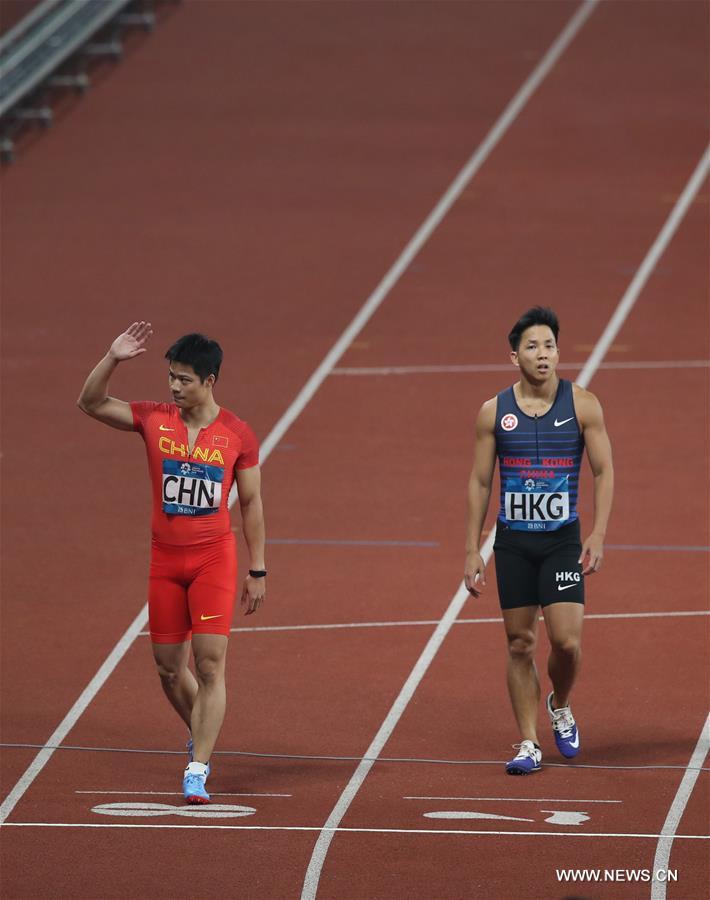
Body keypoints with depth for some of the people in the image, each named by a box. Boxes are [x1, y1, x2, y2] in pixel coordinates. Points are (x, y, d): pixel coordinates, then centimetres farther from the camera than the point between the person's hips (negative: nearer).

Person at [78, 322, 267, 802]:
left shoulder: (238, 435, -5)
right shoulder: (154, 420, 0)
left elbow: (252, 503, 2)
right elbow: (91, 403, -2)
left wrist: (257, 571, 2)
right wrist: (113, 358, -17)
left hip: (215, 556, -3)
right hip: (165, 558, 3)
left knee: (210, 663, -11)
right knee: (169, 666, 9)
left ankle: (197, 771, -11)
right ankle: (202, 736, 37)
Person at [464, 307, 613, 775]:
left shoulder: (583, 405, -3)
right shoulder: (494, 412, 0)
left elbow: (604, 472, 0)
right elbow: (480, 481, 5)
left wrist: (598, 537, -9)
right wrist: (472, 551, 2)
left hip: (563, 541, -1)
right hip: (512, 542, 1)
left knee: (567, 641, -9)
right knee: (520, 644, 2)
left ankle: (560, 708, 22)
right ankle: (529, 744, 10)